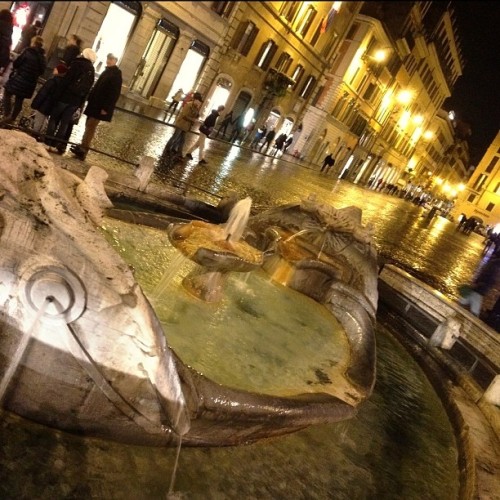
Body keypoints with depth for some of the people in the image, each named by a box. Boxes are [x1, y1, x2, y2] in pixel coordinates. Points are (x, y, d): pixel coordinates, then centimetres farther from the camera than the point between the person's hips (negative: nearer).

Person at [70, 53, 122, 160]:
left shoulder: (116, 74, -12)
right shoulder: (107, 71, 13)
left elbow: (115, 93, -17)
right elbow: (98, 87, 17)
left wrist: (106, 108, -21)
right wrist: (90, 99, 12)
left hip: (101, 106, -8)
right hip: (95, 103, 8)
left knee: (90, 126, -8)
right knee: (89, 125, 10)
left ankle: (83, 150, -5)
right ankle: (83, 147, 16)